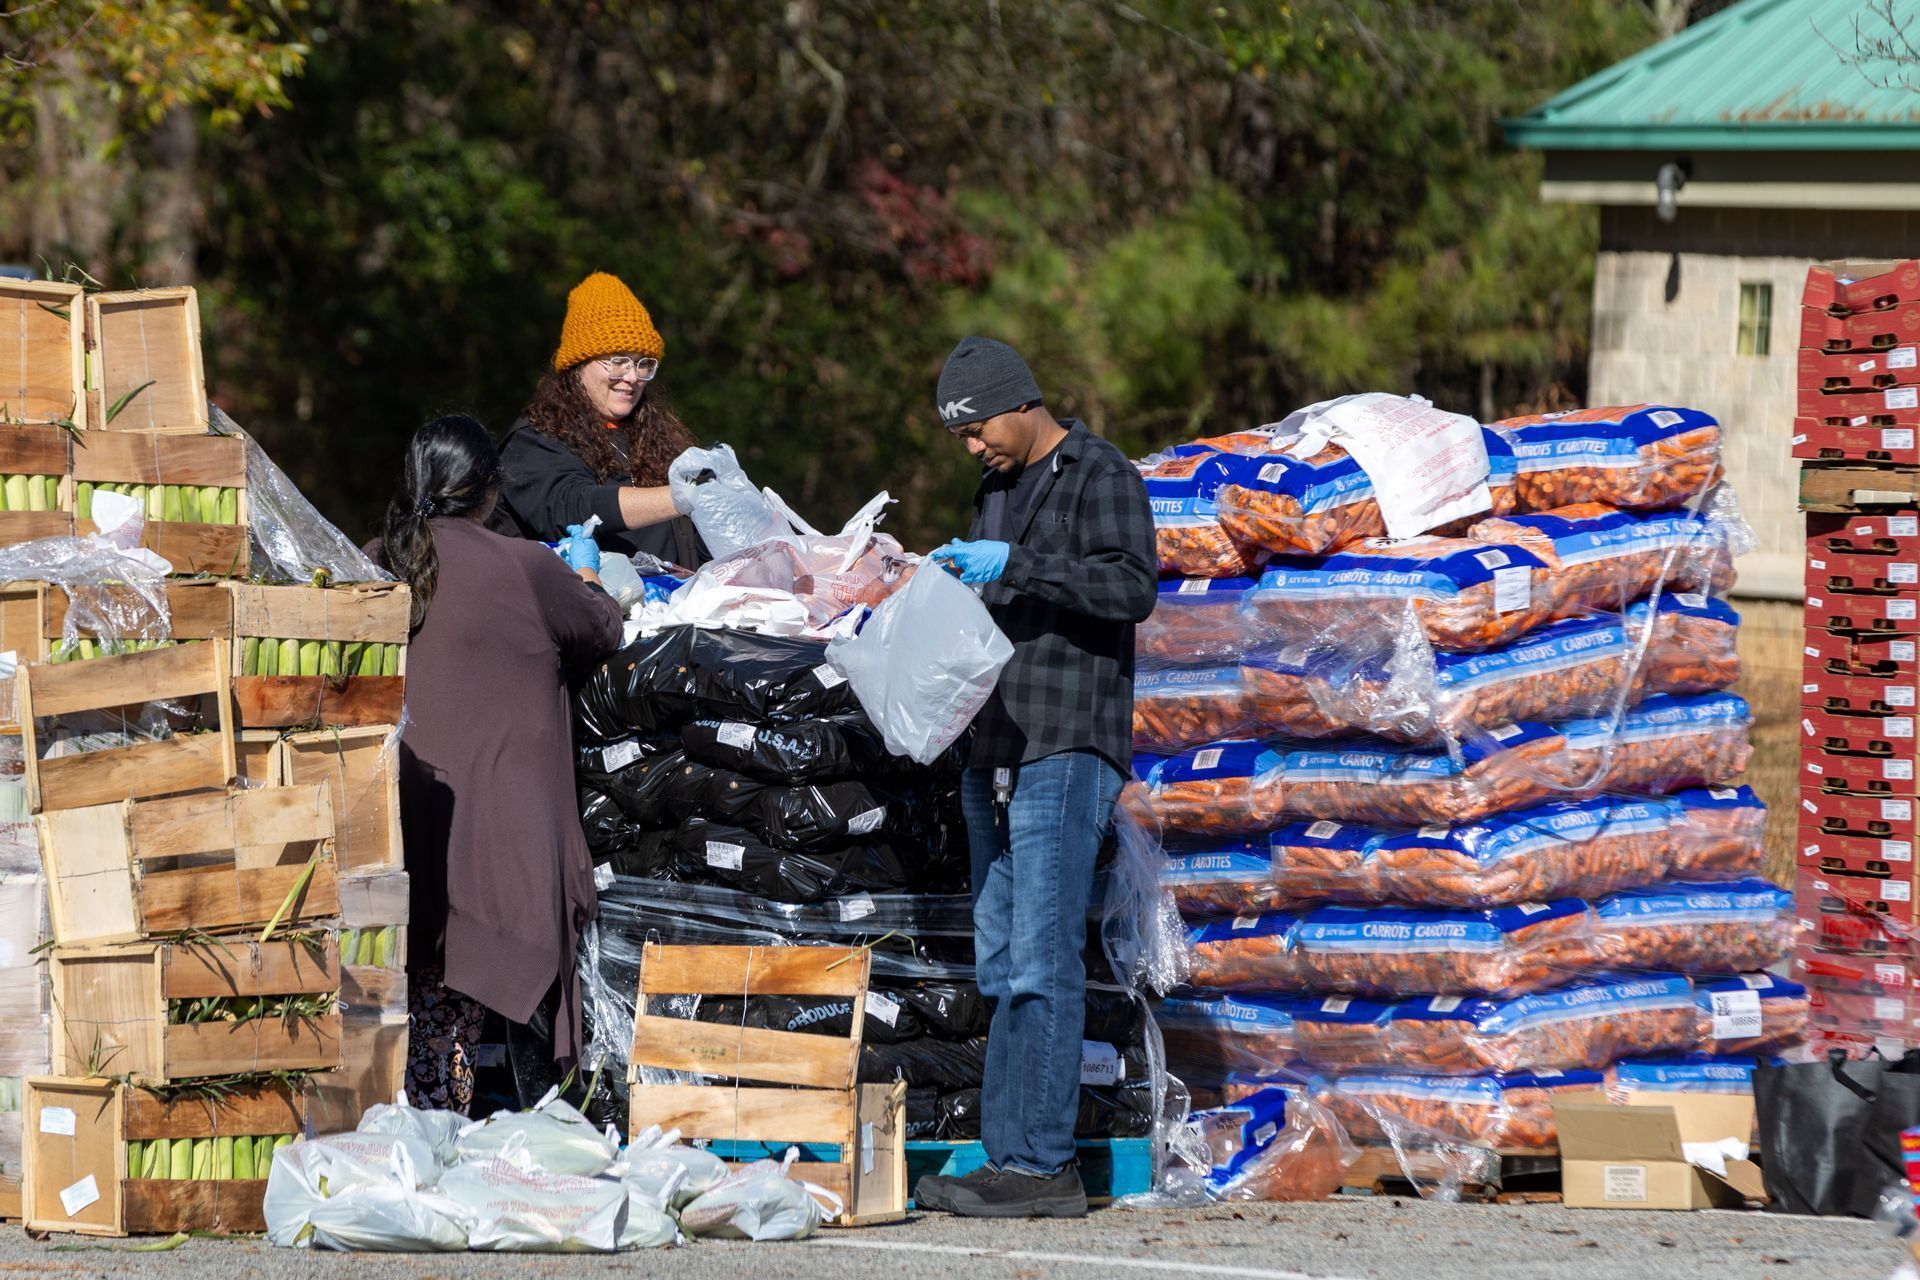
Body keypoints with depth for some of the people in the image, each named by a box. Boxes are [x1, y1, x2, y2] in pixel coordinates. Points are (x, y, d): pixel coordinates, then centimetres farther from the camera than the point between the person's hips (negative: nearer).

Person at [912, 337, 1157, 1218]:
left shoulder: (1100, 476, -4)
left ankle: (1043, 1165, -15)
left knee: (1042, 963, -13)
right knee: (1002, 969, 6)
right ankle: (1006, 1159, 6)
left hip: (1067, 754, -9)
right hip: (996, 751, 9)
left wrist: (1013, 566, -22)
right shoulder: (996, 492, 22)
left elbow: (1131, 587, -17)